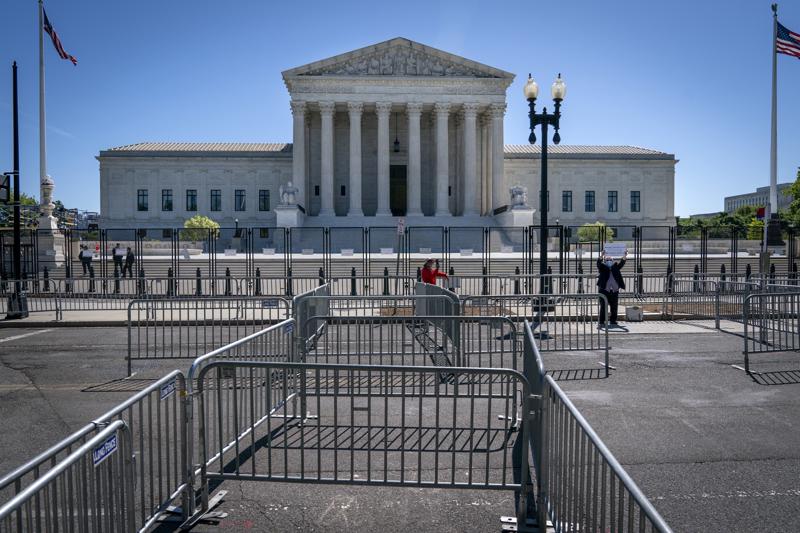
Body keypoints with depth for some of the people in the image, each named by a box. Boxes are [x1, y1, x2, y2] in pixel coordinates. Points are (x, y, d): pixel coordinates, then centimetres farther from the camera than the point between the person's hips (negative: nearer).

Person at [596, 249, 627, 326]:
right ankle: (602, 321, 5)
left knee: (614, 307, 8)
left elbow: (621, 263, 0)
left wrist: (625, 256, -17)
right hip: (604, 290, -3)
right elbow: (599, 262, -12)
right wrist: (602, 255, -28)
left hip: (614, 290, 3)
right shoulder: (602, 266, 6)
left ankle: (613, 320, 18)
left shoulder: (615, 266, 14)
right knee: (603, 307, -1)